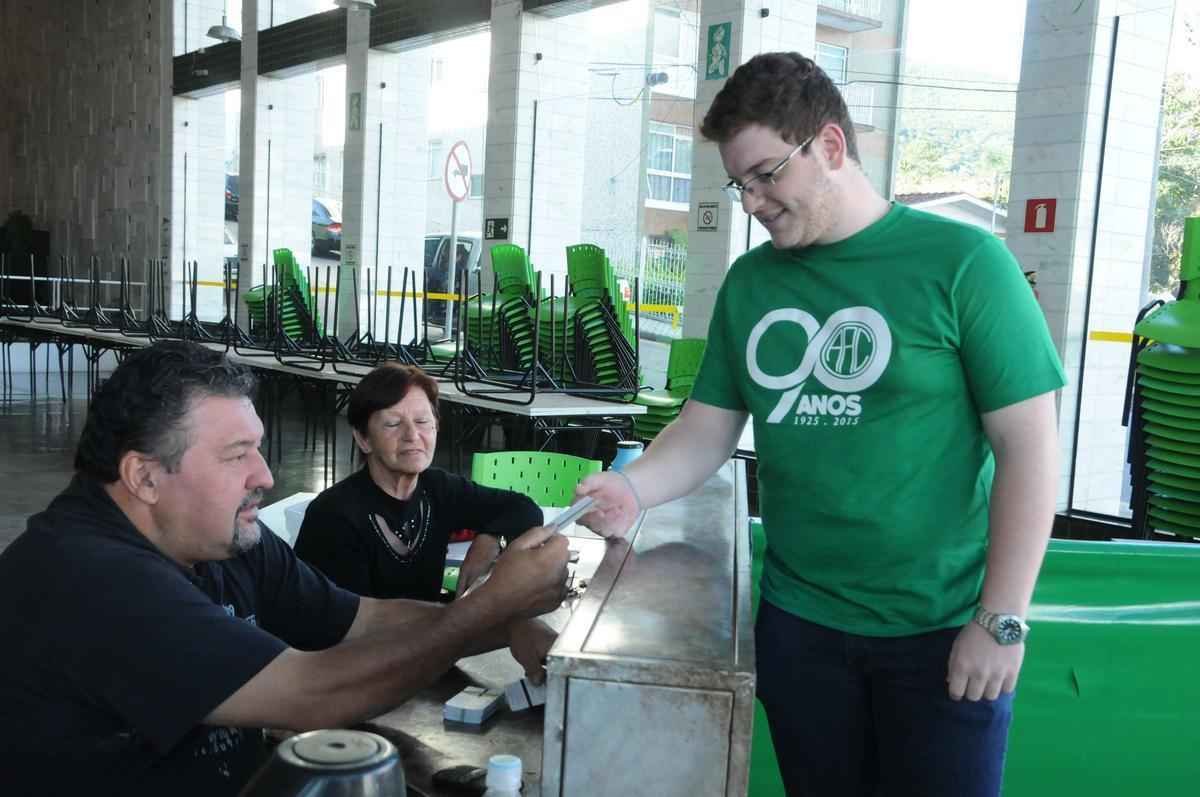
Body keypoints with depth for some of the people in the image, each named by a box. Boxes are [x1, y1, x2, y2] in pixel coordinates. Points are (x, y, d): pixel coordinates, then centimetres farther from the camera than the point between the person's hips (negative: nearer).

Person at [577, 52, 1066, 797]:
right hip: (797, 621, 4)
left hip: (940, 628, -4)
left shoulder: (961, 262, -10)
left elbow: (1028, 445, -11)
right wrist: (634, 488, -12)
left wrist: (1002, 621, -13)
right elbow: (707, 428, 7)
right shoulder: (749, 282, 4)